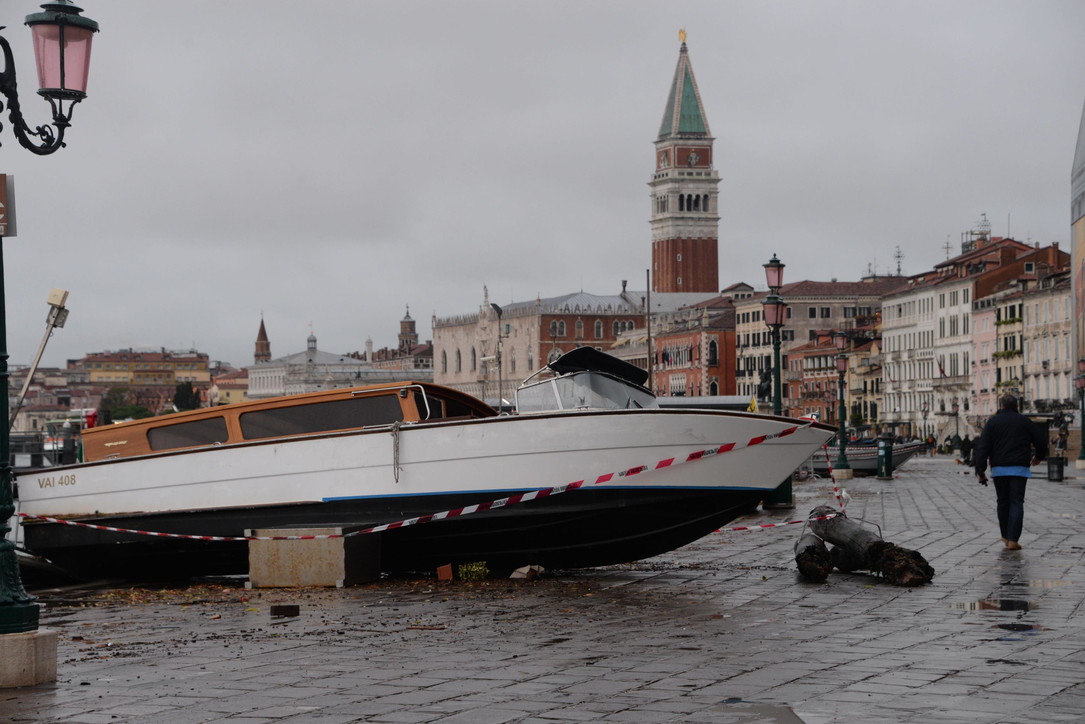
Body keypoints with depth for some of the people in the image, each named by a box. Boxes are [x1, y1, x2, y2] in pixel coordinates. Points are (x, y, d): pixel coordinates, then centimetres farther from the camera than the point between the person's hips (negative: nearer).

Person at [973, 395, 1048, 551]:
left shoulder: (993, 422, 4)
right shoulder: (1024, 421, 7)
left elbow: (982, 447, -4)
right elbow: (1041, 440, 9)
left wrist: (980, 470, -4)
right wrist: (1039, 456, 30)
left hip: (999, 468, 1)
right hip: (1020, 468, 0)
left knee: (1003, 502, 14)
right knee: (1016, 503, -2)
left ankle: (1005, 537, 20)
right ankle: (1013, 540, -11)